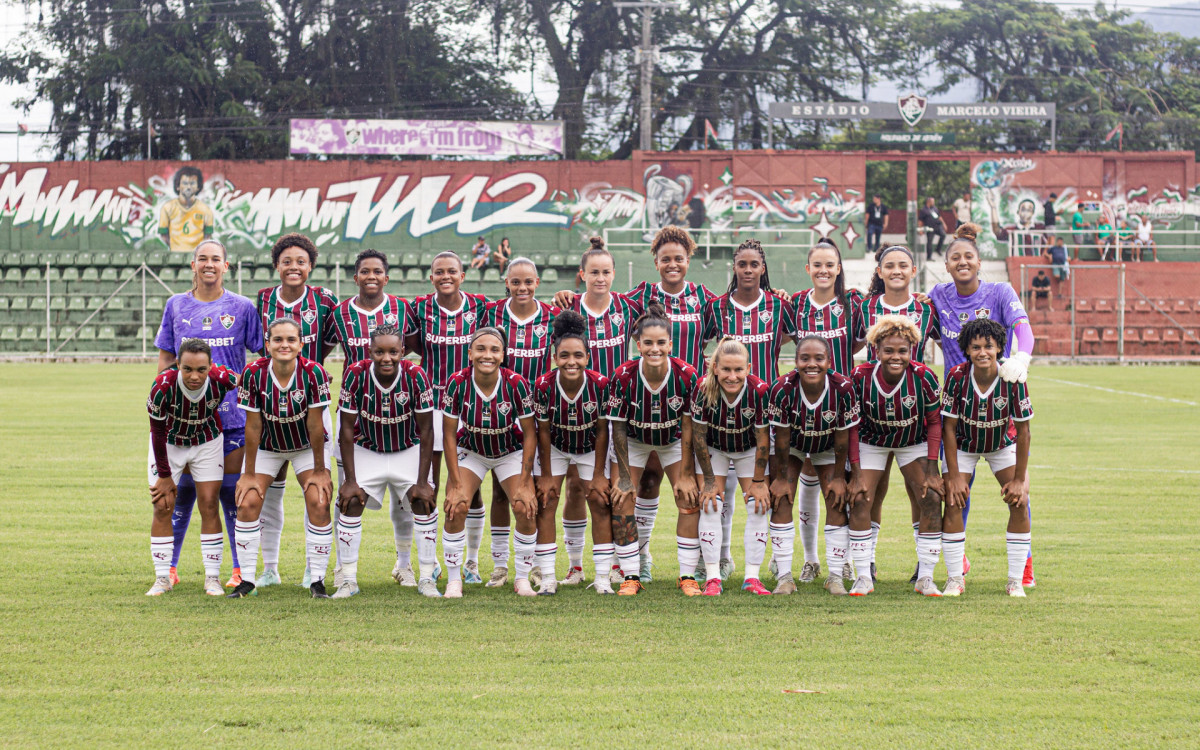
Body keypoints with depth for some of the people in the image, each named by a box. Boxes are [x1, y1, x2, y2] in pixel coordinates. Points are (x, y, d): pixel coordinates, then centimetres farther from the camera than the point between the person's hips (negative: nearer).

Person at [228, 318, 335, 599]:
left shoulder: (313, 372, -26)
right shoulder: (253, 373, -23)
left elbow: (315, 425, -19)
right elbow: (253, 426, -16)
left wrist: (319, 470, -13)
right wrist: (249, 474, -11)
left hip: (307, 446, -1)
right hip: (267, 446, 1)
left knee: (319, 502, -15)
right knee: (248, 503, -11)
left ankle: (317, 580, -4)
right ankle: (247, 580, 2)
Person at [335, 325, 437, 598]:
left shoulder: (416, 376, -24)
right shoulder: (355, 373, -24)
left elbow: (426, 431, -15)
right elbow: (347, 430, -15)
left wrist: (422, 482, -17)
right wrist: (350, 480, -17)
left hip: (408, 451, 0)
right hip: (366, 451, 0)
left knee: (425, 502, -11)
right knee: (350, 503, -11)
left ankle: (427, 580, 0)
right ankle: (348, 580, 0)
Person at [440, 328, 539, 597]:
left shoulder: (516, 384, -25)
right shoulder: (457, 383, -24)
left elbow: (530, 434, -14)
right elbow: (449, 435, -14)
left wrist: (524, 484, -15)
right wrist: (456, 484, -17)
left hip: (511, 452, 0)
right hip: (470, 451, 0)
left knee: (526, 509, -16)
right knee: (455, 508, -19)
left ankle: (523, 578, 4)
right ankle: (454, 580, -3)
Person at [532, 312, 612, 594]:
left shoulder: (600, 384, -28)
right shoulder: (543, 386, -28)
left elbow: (602, 431, -16)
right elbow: (543, 432, -16)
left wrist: (598, 474, -12)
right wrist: (546, 475, -11)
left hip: (592, 448, 0)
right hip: (555, 447, 0)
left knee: (600, 502, -4)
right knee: (545, 502, -7)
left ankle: (602, 578, 2)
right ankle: (548, 578, -1)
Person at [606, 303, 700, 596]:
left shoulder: (686, 375, -28)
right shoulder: (623, 376, -29)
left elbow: (688, 427, -17)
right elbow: (618, 428, -19)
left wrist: (685, 475, -15)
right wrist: (624, 477, -16)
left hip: (673, 440, 1)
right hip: (633, 441, 0)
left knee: (689, 500, -8)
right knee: (621, 504, -8)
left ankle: (688, 577, 3)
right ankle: (631, 577, 5)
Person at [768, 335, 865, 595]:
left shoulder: (843, 388, -32)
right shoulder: (782, 389, -33)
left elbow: (843, 437, -19)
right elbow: (781, 437, -22)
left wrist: (839, 477, -12)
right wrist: (782, 477, -14)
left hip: (827, 448, 1)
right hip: (791, 446, -1)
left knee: (837, 501, -7)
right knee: (781, 500, -10)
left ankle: (836, 576, 3)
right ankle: (784, 576, -4)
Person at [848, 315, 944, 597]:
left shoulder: (924, 377, -26)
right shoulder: (861, 376, -25)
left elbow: (934, 422, -12)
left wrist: (931, 468, -16)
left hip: (915, 443, 0)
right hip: (872, 443, 0)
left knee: (932, 499, -12)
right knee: (859, 502, -11)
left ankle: (925, 577, 0)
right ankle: (863, 577, 2)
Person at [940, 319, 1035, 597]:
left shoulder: (1012, 379, -28)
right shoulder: (957, 376, -27)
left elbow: (1023, 431, -19)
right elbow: (949, 428, -18)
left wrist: (1019, 479, -17)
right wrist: (954, 476, -18)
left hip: (1003, 445, 0)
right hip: (963, 446, 0)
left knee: (1019, 503, -11)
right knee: (953, 503, -13)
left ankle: (1016, 581, 0)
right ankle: (955, 579, 0)